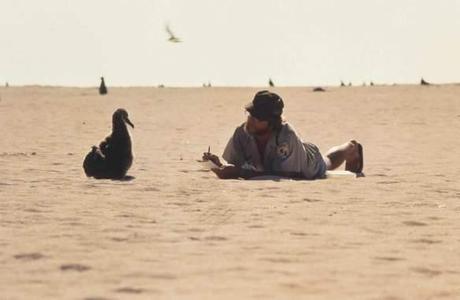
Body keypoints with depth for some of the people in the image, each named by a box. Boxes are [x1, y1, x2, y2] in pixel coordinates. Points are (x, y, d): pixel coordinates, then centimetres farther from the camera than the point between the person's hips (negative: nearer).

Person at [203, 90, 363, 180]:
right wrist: (219, 166, -55)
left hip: (312, 169, -3)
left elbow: (279, 175, -54)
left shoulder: (286, 135, -52)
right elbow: (233, 165, -31)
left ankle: (352, 148, 68)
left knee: (328, 161, 34)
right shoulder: (242, 133, -39)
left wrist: (240, 172, -64)